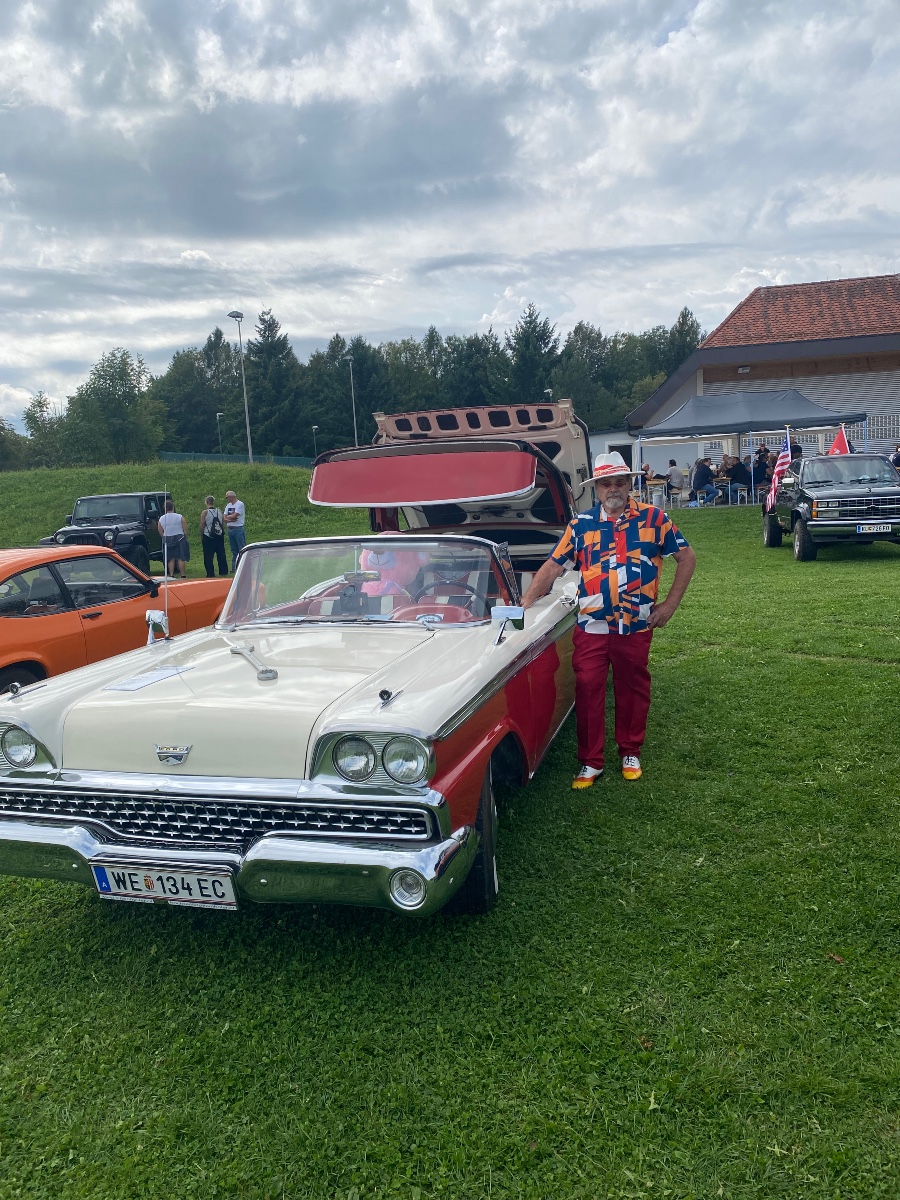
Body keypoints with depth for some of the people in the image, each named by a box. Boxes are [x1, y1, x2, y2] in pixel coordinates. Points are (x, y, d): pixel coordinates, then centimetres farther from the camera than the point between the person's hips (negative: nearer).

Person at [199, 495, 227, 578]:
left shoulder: (204, 512, -10)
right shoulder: (219, 511, 5)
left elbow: (202, 525, -10)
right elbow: (223, 524, 10)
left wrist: (201, 536, -1)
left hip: (208, 537, -5)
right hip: (219, 536, 5)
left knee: (208, 556, 1)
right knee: (221, 554, 12)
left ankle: (210, 573, 0)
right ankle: (223, 571, 17)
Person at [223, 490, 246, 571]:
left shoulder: (240, 504, -8)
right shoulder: (228, 505, 16)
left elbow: (234, 516, -16)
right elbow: (224, 517, 7)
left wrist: (227, 517, 1)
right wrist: (230, 519, -12)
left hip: (238, 529, -7)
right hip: (230, 529, 7)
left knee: (242, 549, -7)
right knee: (234, 550, 11)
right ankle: (234, 568, 15)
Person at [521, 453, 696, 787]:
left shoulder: (654, 518, 0)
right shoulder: (581, 524, 2)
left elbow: (686, 557, 6)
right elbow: (552, 567, 2)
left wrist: (671, 603, 0)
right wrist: (524, 604, -7)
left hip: (637, 626, 0)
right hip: (591, 627, 0)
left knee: (633, 689, 13)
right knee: (588, 691, 1)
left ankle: (630, 753, 30)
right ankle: (590, 762, 13)